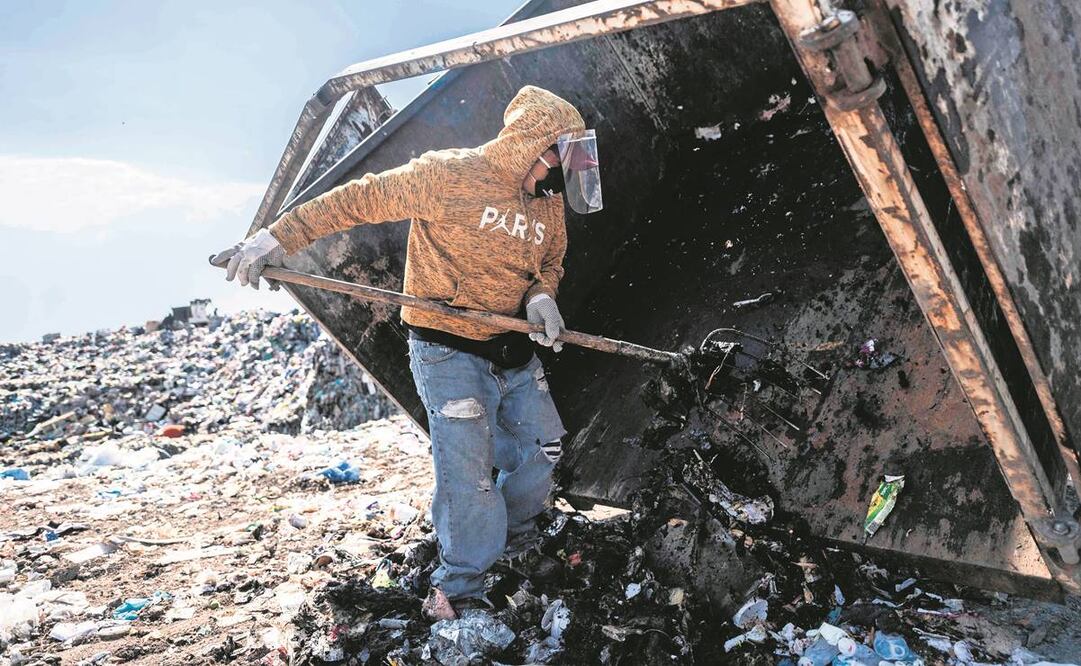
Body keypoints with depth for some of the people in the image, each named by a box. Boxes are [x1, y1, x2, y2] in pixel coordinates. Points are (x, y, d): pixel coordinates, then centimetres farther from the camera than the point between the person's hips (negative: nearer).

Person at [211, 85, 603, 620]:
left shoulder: (548, 201, 5)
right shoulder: (447, 174, -17)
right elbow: (360, 199, -16)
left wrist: (542, 296, -8)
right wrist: (278, 238, -19)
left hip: (515, 351, 7)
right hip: (448, 352, -7)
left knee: (543, 446, 16)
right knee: (468, 472, -8)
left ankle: (514, 532, 44)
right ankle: (459, 586, 16)